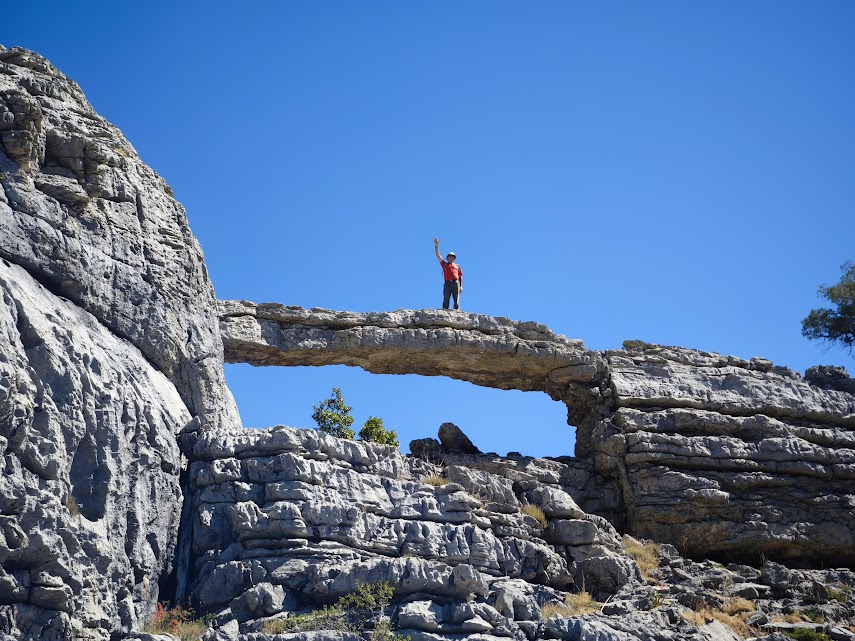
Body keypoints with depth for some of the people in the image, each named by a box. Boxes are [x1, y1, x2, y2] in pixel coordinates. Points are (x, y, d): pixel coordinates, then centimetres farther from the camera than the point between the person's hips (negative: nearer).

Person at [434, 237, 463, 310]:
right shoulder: (444, 264, 23)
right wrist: (436, 246, 7)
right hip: (447, 283, 0)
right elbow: (438, 256, 17)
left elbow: (460, 276, 18)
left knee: (456, 301, -6)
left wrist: (461, 286, 6)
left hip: (456, 283, 0)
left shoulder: (457, 266, 23)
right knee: (445, 300, -8)